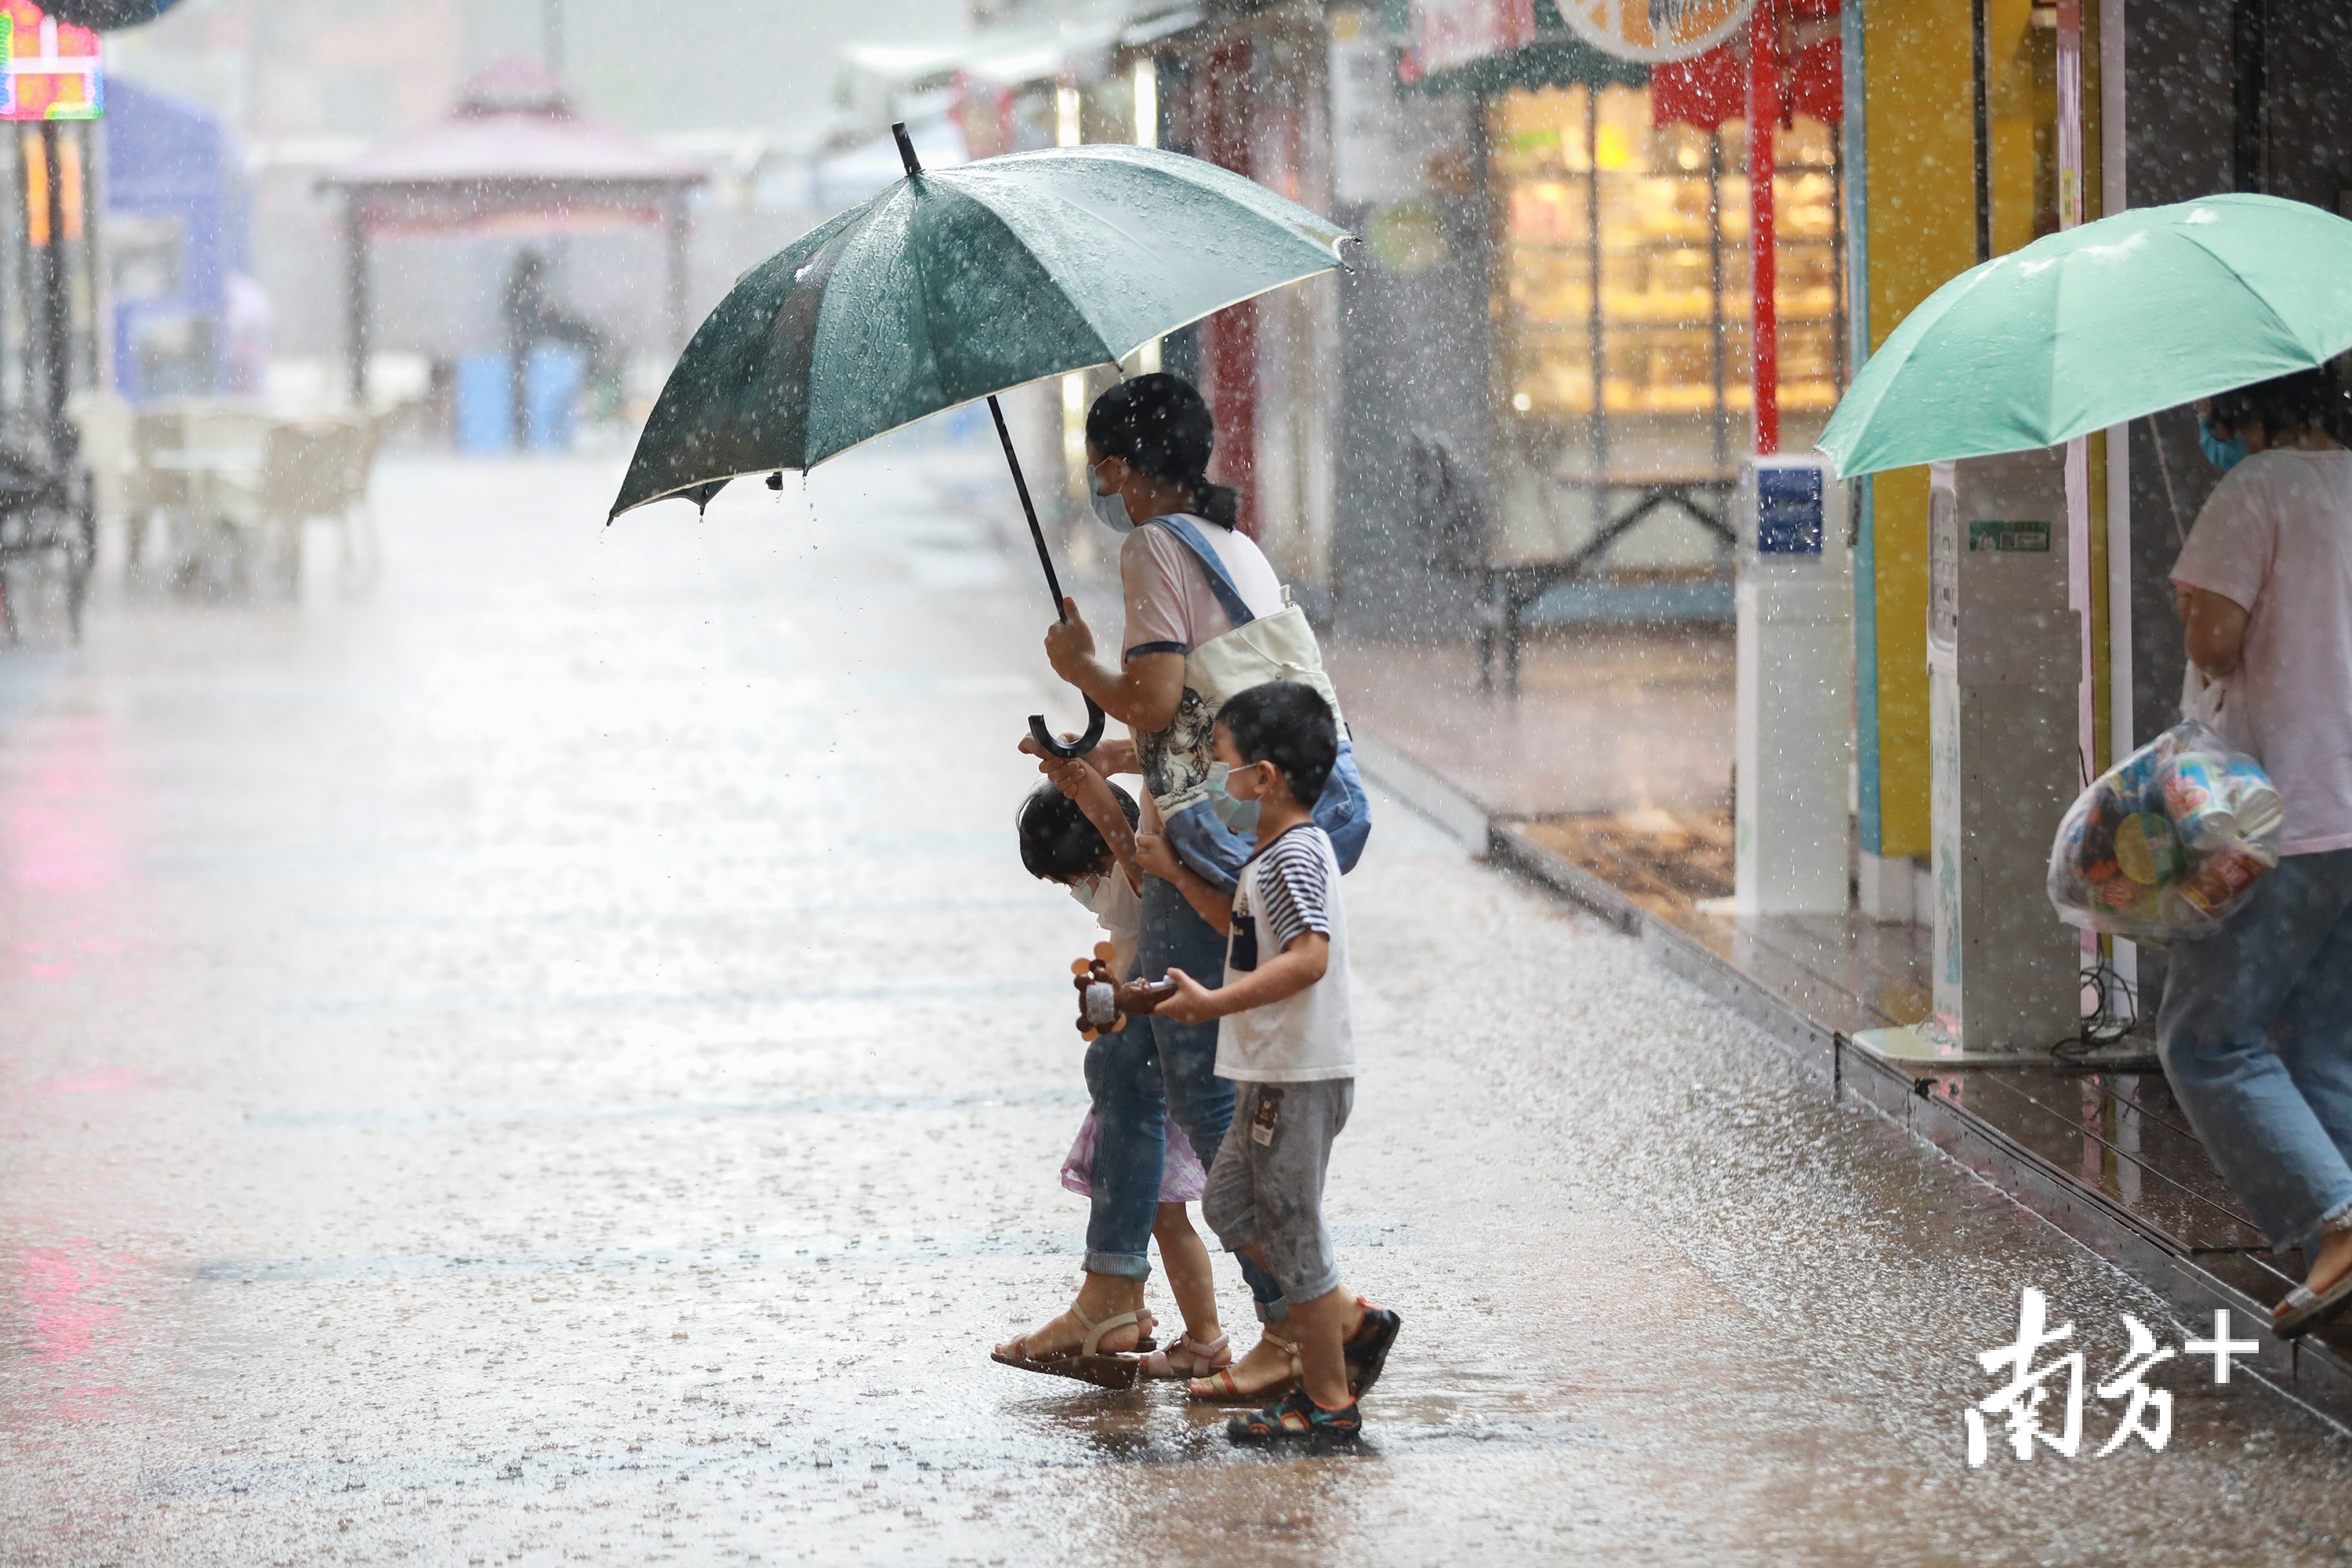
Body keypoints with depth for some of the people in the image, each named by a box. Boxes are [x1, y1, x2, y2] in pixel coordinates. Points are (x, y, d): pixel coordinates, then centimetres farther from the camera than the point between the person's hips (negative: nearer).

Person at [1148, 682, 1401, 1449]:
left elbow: (1308, 957, -33)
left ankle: (1328, 1403, 8)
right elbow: (1245, 931, 28)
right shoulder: (1280, 852, 12)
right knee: (1230, 1203, 19)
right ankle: (1351, 1318, 22)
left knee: (1291, 1232, -1)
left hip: (1298, 1078, -10)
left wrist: (1214, 1004, -36)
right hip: (1276, 1072, 10)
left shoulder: (1291, 858, -19)